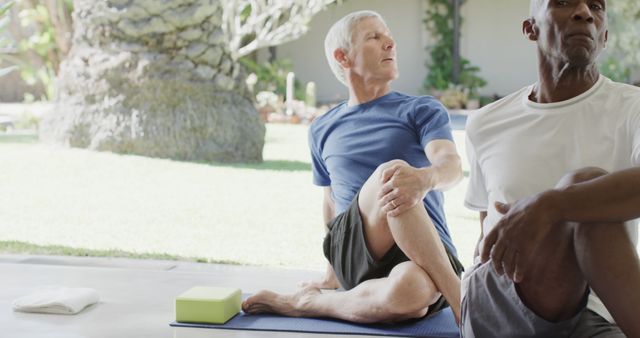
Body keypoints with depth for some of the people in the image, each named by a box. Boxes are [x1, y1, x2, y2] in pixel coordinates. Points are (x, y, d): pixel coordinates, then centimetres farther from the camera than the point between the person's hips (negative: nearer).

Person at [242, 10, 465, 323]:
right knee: (391, 173, -33)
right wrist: (333, 272, 31)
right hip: (354, 255, 1)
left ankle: (305, 303, -18)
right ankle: (457, 298, -28)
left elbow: (452, 163, -10)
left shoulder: (422, 110, 10)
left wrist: (425, 177, -36)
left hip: (427, 253, -1)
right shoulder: (322, 130, 20)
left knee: (408, 290, -42)